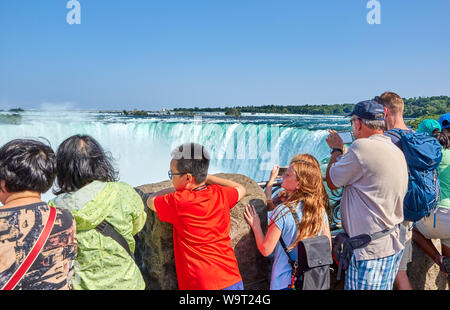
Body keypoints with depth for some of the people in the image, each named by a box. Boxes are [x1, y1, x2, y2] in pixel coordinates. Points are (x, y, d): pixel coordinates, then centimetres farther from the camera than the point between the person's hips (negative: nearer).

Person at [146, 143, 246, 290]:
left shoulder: (177, 202, -17)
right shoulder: (221, 194, -4)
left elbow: (150, 200, 5)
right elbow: (241, 189, 20)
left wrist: (179, 188, 13)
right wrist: (206, 177, 15)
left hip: (201, 285, -5)